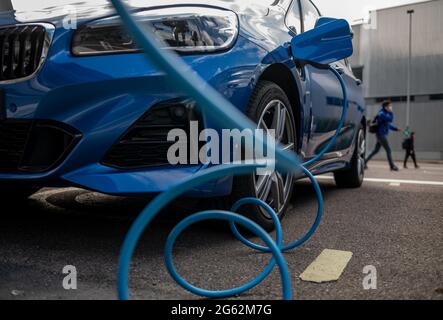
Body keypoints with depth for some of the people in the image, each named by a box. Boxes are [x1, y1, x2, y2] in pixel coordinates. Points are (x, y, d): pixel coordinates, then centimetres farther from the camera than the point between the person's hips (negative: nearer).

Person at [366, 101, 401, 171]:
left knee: (376, 150, 14)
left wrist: (396, 129, 14)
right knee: (389, 150, -8)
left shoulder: (386, 114, 17)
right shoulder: (381, 114, -13)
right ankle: (392, 166, -4)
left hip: (383, 135, 10)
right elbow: (390, 120, -25)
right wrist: (391, 112, -17)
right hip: (381, 134, -10)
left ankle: (365, 162, 17)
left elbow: (388, 124, 23)